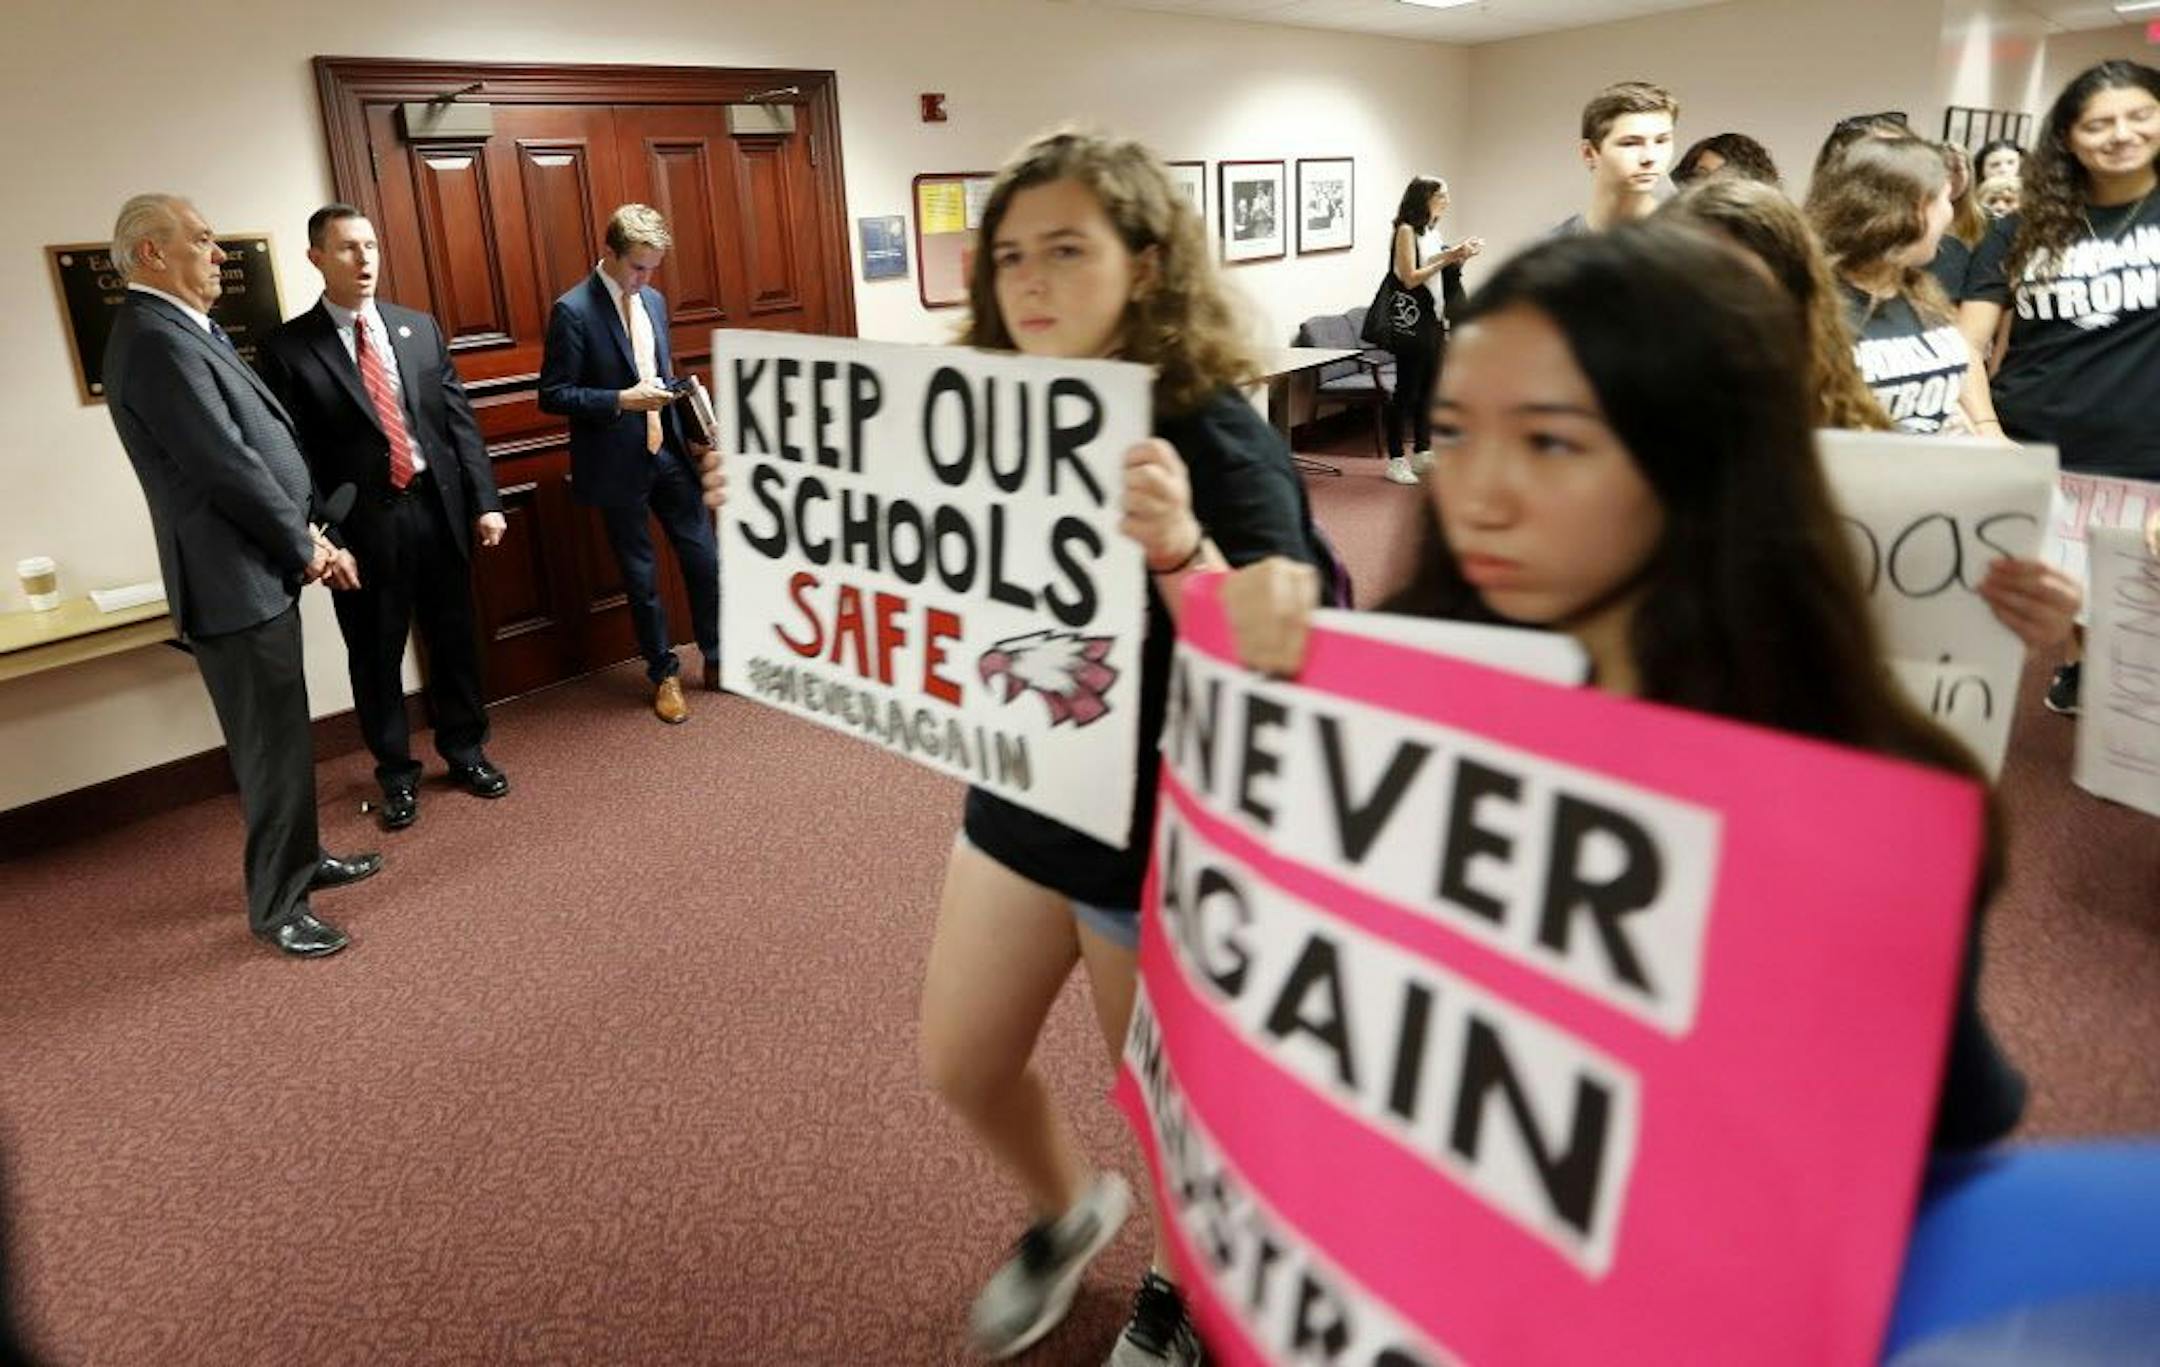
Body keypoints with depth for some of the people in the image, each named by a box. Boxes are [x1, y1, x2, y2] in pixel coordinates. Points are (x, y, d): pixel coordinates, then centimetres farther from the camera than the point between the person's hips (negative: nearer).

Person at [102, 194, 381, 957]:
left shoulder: (186, 331, 13)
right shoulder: (157, 342, -19)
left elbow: (263, 449, 13)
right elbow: (228, 467, -21)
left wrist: (309, 536, 4)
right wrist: (305, 545, -8)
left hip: (259, 571, 10)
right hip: (236, 583, -10)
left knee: (282, 738, 21)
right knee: (274, 747, 0)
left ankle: (301, 860, 36)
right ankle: (276, 908, 13)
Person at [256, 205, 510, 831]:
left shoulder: (419, 328, 7)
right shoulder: (288, 348, -3)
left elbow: (459, 419, 7)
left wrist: (485, 500, 1)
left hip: (438, 508, 3)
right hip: (362, 524, -2)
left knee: (453, 640, 13)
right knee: (376, 655, 9)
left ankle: (464, 749, 33)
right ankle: (397, 773, 27)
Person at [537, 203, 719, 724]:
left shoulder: (653, 300, 8)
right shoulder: (573, 311, -12)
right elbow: (552, 395, -12)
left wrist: (692, 431, 5)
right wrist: (621, 400, -23)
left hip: (669, 453, 6)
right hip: (619, 465, -5)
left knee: (704, 558, 8)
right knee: (641, 575, 7)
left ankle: (717, 660, 26)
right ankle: (664, 675, 23)